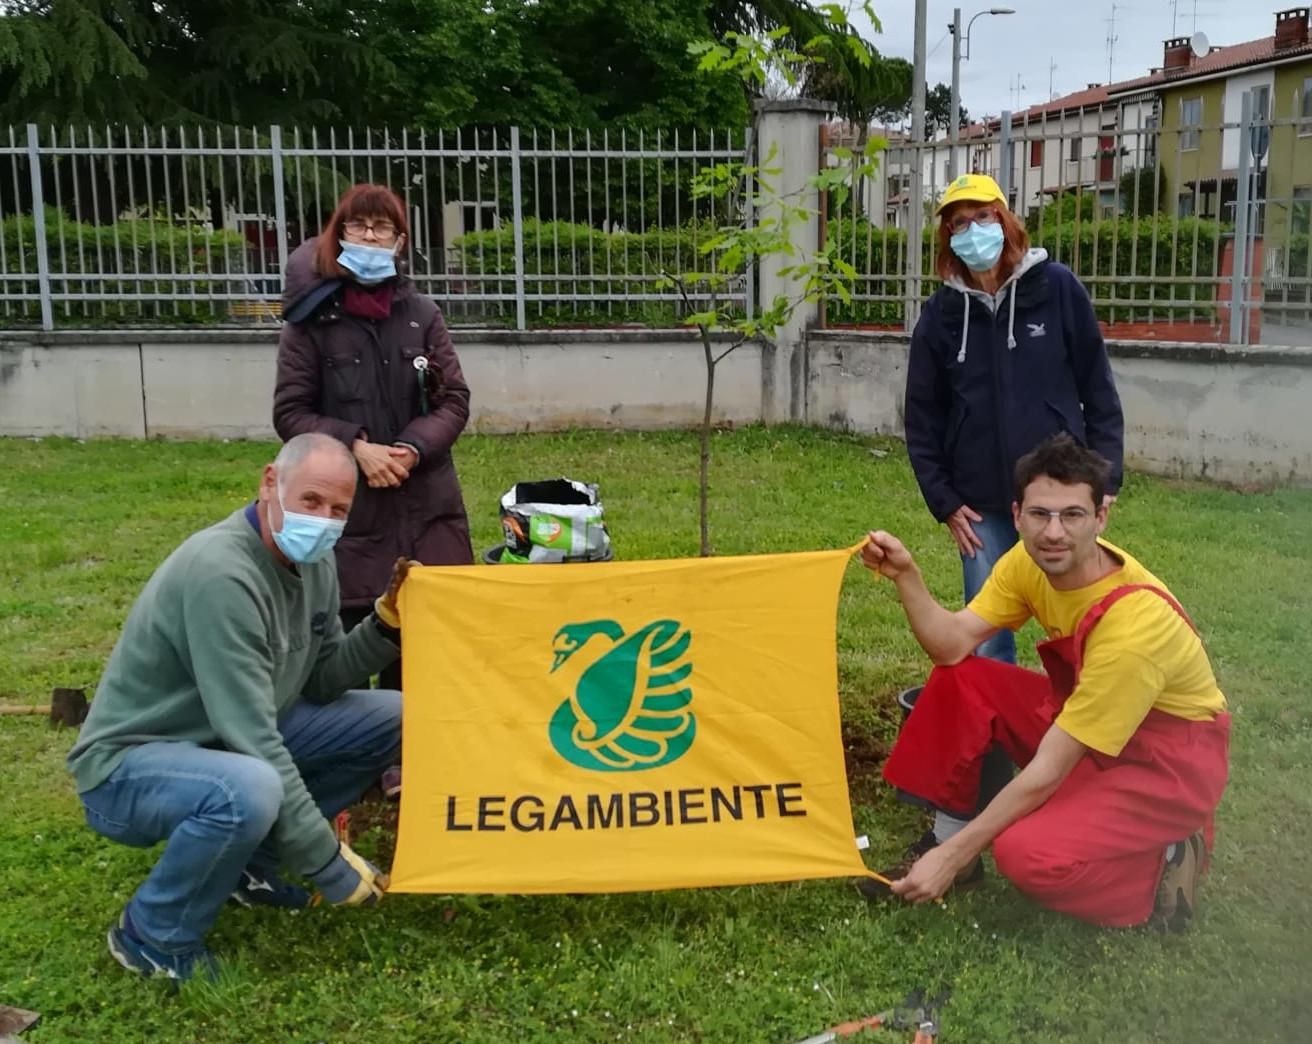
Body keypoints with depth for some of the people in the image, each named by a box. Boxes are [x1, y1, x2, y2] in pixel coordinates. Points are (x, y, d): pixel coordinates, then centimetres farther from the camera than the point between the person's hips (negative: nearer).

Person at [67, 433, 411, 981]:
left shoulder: (312, 562, -2)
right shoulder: (220, 571, -29)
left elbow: (321, 683, 4)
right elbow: (254, 739, -32)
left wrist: (387, 623, -13)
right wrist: (328, 861, -28)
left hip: (231, 740, 9)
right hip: (129, 763, -8)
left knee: (391, 718, 1)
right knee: (249, 790, -40)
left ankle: (248, 864, 10)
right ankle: (153, 937, -9)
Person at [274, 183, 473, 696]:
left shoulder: (422, 314, 5)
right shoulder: (311, 318, -1)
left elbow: (454, 400, 6)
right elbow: (290, 412, -1)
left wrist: (413, 449, -11)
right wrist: (356, 447, -14)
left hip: (426, 503, 2)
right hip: (344, 505, -2)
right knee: (345, 630, -1)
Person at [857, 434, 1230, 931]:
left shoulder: (1132, 626, -34)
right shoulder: (1032, 561, -12)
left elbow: (1049, 771, -30)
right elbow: (952, 647, -13)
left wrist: (955, 856, -26)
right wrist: (906, 576, -29)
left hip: (1172, 757, -7)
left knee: (1027, 854, -29)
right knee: (960, 682, -11)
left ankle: (1167, 860, -2)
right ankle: (946, 835, 4)